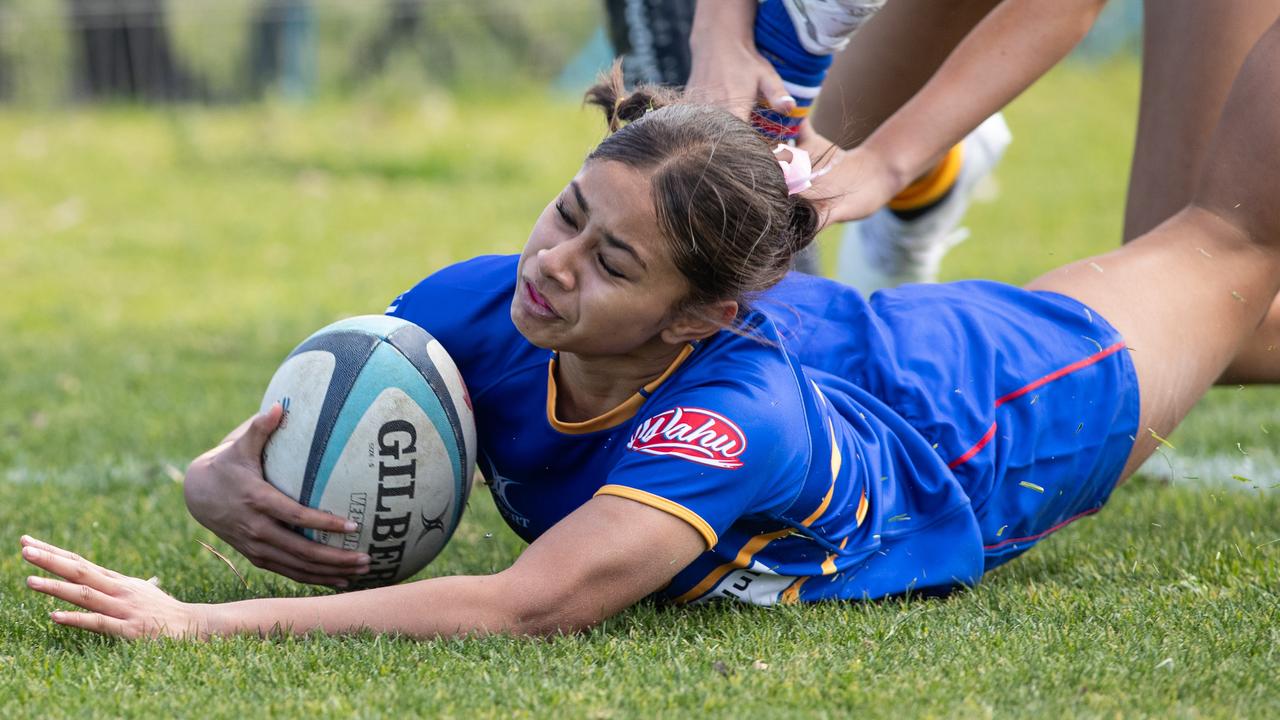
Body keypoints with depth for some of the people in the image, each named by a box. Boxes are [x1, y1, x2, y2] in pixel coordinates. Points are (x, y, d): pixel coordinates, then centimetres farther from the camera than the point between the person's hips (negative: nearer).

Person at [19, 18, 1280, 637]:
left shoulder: (735, 418, -50)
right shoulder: (477, 309, -34)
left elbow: (526, 606, -60)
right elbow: (262, 457, -24)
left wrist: (204, 625, -66)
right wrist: (229, 488, -49)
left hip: (998, 416, -3)